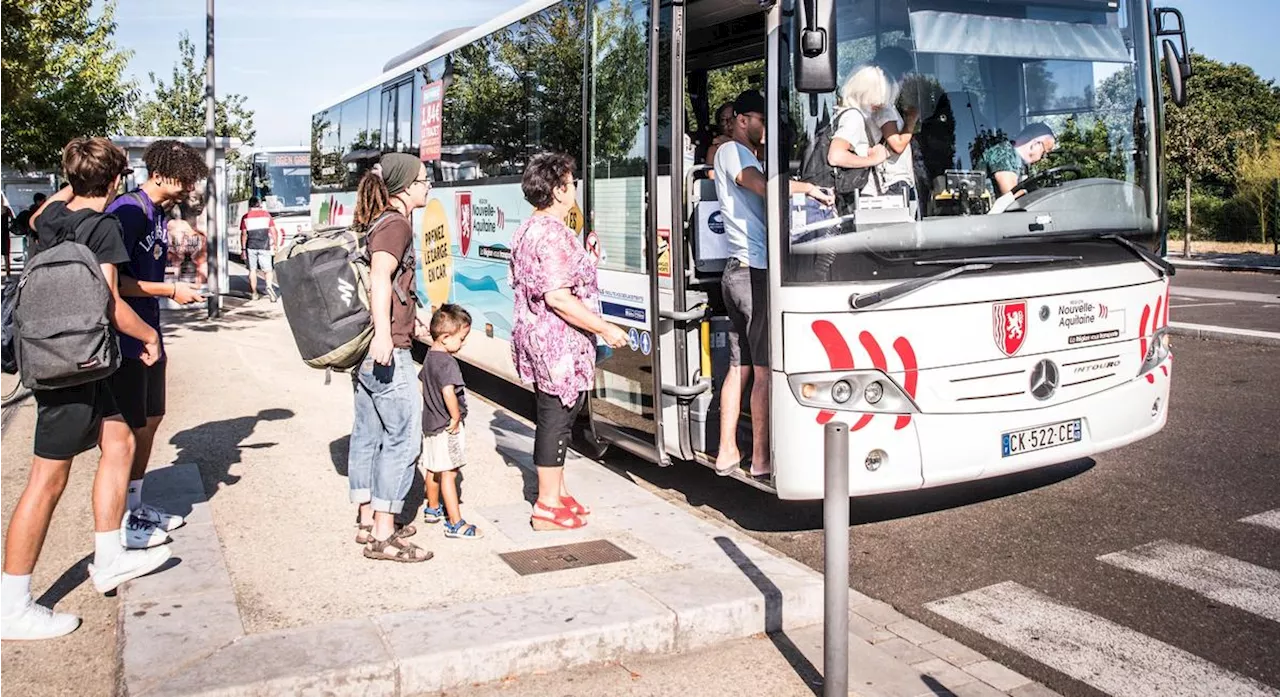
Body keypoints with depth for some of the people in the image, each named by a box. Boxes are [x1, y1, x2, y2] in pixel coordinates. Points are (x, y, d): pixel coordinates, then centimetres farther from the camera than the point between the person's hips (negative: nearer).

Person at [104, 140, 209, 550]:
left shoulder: (159, 213, 11)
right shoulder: (128, 211, -17)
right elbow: (113, 281, -22)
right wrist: (172, 292, -16)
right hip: (123, 336, -9)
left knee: (151, 418, 16)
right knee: (121, 427, -1)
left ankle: (135, 506, 30)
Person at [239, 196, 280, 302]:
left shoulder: (246, 217, 2)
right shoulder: (266, 215, 4)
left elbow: (244, 234, -3)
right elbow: (274, 232, 0)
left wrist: (243, 249, 0)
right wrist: (275, 245, 8)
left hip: (251, 247, 0)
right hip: (264, 246, 0)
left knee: (252, 270, 9)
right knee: (267, 270, 1)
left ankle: (254, 294, 11)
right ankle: (269, 286, -26)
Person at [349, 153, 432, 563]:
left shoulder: (379, 222, 18)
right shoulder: (396, 224, -12)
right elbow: (380, 276, -29)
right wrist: (383, 334, -42)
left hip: (364, 347, 10)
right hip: (388, 350, -10)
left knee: (368, 434, 14)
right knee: (403, 437, -7)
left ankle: (367, 522, 24)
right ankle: (383, 537, -4)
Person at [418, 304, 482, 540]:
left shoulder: (429, 357, 7)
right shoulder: (447, 362, -23)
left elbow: (423, 385, 20)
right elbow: (448, 392, -34)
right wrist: (456, 418, -22)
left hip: (430, 423, 10)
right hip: (446, 428, -10)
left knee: (433, 470, 22)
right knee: (448, 474, -7)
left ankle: (432, 509, 39)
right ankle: (455, 524, -4)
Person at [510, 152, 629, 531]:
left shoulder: (527, 230, 14)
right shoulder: (554, 234, -19)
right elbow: (558, 297, -26)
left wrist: (584, 259, 26)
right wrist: (605, 328, -20)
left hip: (536, 339, 10)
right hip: (560, 344, -10)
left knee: (553, 418, 18)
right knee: (557, 419, -2)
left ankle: (556, 493, 31)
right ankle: (548, 508, 7)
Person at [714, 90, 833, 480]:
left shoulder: (744, 155, 25)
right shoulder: (732, 152, -6)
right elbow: (763, 185, -26)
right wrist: (808, 188, -20)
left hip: (737, 272, 10)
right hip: (756, 273, -10)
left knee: (739, 366, 11)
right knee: (764, 370, -3)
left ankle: (727, 452, 15)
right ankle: (761, 458, 4)